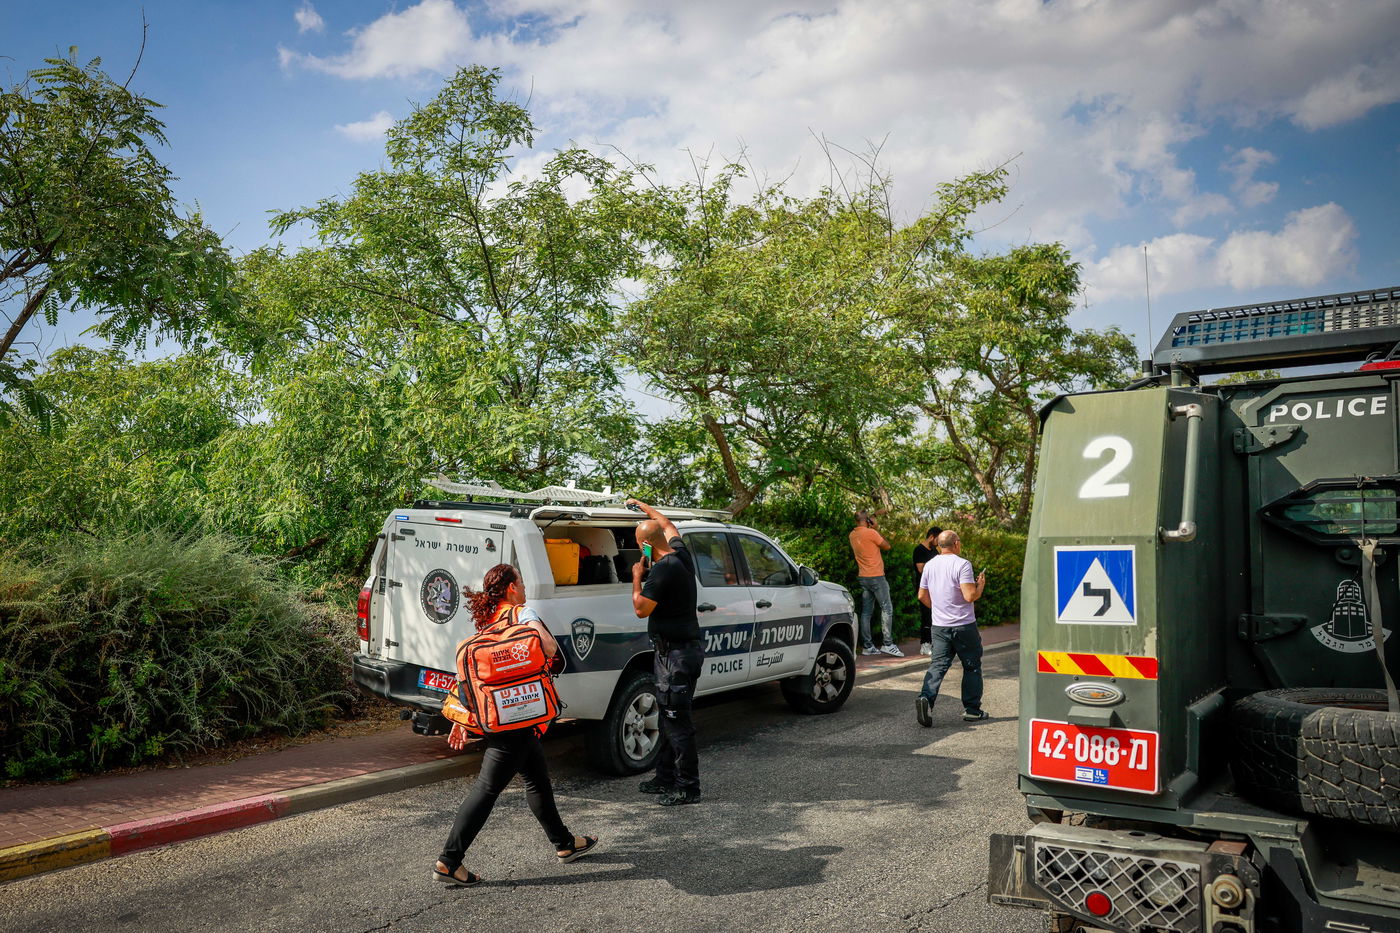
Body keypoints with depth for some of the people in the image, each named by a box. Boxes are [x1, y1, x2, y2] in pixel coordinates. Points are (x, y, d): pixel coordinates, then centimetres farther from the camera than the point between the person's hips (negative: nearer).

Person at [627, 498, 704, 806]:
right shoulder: (681, 555, 6)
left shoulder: (664, 569, -21)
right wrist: (642, 507, 36)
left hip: (676, 655, -10)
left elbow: (641, 609, -17)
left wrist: (637, 577, -4)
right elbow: (667, 526, 26)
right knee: (670, 717, 17)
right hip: (684, 648, 10)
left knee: (677, 722, -3)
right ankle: (666, 778, 28)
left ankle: (688, 787, 5)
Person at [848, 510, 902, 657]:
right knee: (887, 608, -4)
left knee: (866, 612, 7)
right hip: (876, 576, -7)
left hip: (862, 577, 7)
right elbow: (887, 546, -4)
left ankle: (867, 646, 7)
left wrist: (872, 529, 20)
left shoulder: (853, 535, 8)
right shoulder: (871, 533, -13)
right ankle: (888, 644, -9)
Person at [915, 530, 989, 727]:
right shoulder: (962, 564, -13)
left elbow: (922, 596, 12)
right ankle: (972, 709, 16)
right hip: (964, 626, -5)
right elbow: (970, 596, -21)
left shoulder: (930, 565, 7)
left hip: (939, 626, 5)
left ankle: (926, 697, -21)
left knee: (937, 665, 2)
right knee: (972, 666, 10)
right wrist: (981, 585, -2)